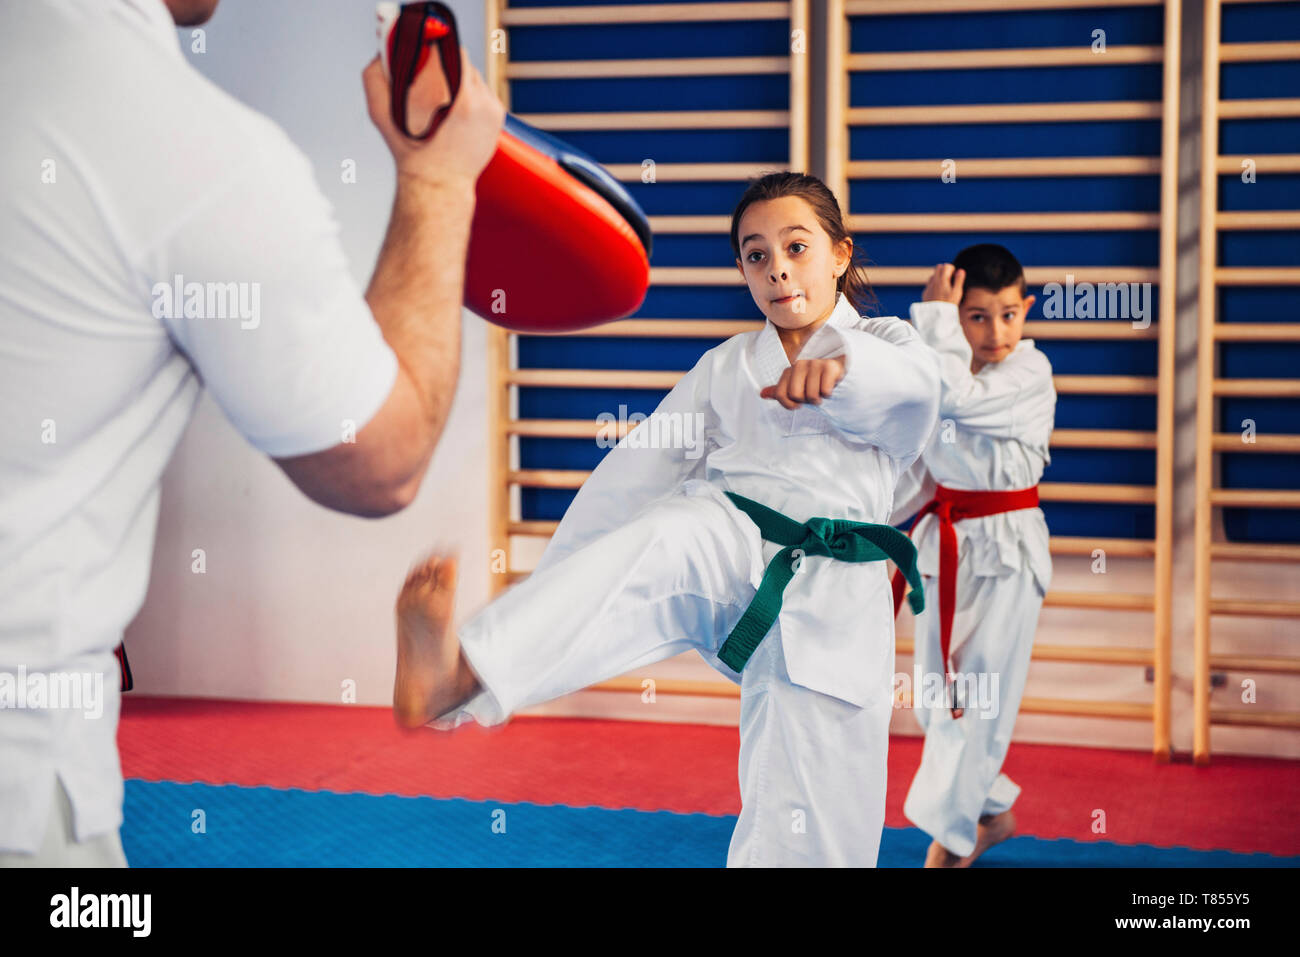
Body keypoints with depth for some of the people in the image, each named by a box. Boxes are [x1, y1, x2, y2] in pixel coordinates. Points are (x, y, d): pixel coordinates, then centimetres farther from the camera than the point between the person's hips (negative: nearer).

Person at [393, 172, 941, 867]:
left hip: (827, 597, -1)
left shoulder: (881, 346, 12)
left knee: (805, 834, -8)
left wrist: (840, 366, -38)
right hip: (726, 550, 1)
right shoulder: (723, 368, 23)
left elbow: (912, 387, -14)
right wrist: (557, 581, 10)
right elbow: (637, 475, 18)